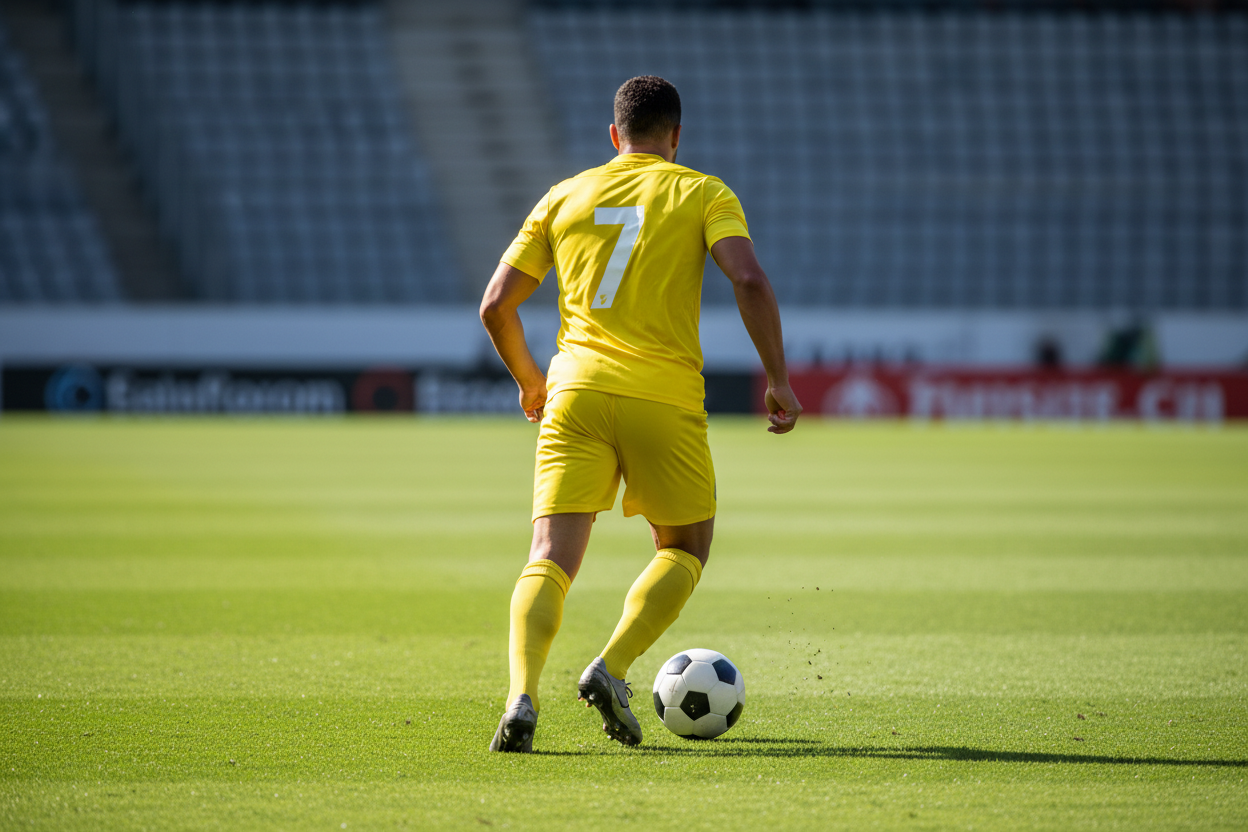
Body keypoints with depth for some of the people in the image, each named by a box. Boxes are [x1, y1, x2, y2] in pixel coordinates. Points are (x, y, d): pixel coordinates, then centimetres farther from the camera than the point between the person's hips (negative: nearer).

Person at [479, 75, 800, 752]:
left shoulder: (565, 196, 15)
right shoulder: (702, 193, 7)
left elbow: (496, 303, 14)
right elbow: (750, 281, -10)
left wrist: (530, 381, 29)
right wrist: (778, 379, -3)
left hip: (575, 391, 2)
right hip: (664, 397, -2)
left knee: (550, 560, -1)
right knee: (685, 548, 18)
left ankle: (521, 699, -24)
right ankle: (611, 669, -3)